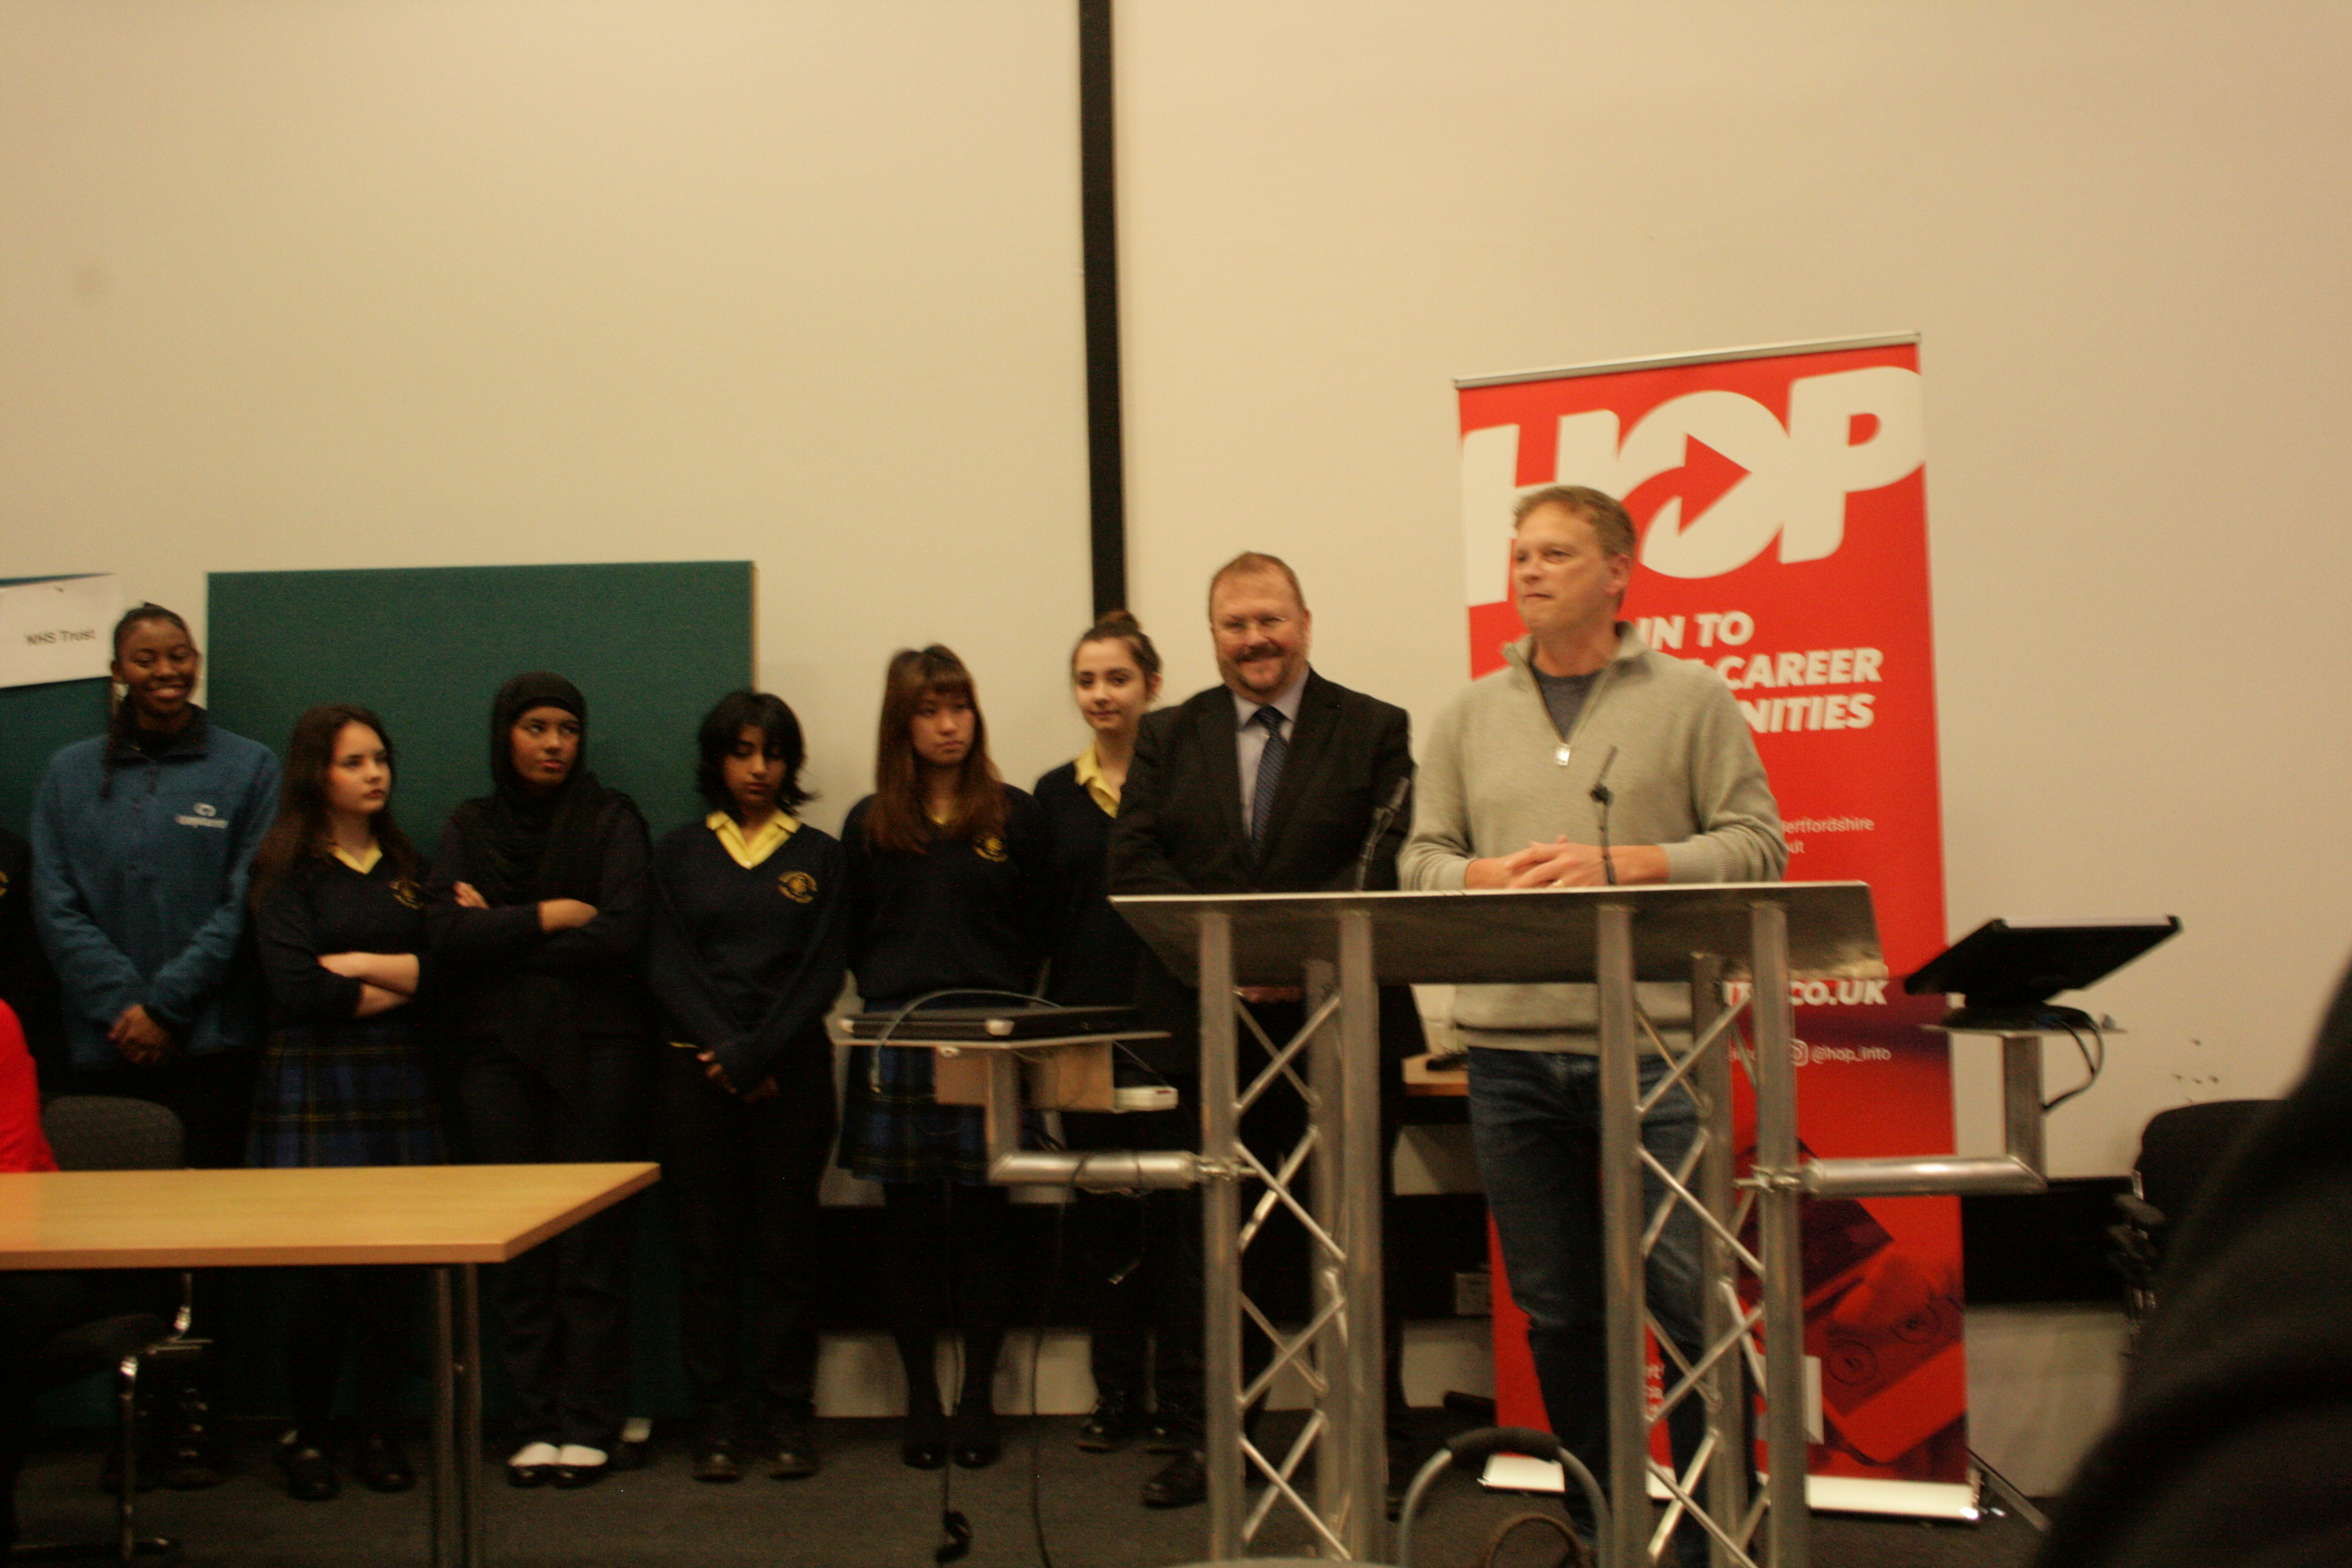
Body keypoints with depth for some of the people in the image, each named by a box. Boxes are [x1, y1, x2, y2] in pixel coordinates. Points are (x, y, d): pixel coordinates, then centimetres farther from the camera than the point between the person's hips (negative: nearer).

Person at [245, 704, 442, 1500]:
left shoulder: (407, 868, 13)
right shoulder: (288, 873, 0)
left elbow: (449, 967, 1)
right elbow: (296, 991, -12)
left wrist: (361, 966, -9)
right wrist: (399, 984, -3)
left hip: (399, 1083, 4)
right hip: (314, 1085, -4)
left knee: (397, 1265, 0)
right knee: (325, 1267, -4)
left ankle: (378, 1431, 13)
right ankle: (306, 1435, 12)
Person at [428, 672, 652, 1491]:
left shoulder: (611, 819, 4)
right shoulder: (469, 827, 12)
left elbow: (621, 933, -10)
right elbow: (446, 933, -3)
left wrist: (500, 932, -5)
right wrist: (547, 917, -10)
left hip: (597, 1049, -2)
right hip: (498, 1054, 2)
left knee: (593, 1241, -2)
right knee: (518, 1246, 3)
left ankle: (588, 1424, 4)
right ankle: (536, 1423, 11)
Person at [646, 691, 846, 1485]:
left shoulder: (820, 857, 9)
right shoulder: (678, 854, 11)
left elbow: (823, 970, 1)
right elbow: (668, 967, 3)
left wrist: (758, 1056, -9)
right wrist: (724, 1052, -10)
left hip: (791, 1070, 0)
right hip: (697, 1070, 1)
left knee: (786, 1247, 0)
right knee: (708, 1249, 1)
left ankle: (786, 1417, 6)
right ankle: (717, 1420, 7)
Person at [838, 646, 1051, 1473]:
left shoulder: (1015, 817, 6)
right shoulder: (870, 825, 9)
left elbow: (1038, 931, 5)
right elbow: (855, 942, 11)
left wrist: (1004, 1006, -3)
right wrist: (890, 1001, 1)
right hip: (897, 1046, 1)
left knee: (980, 1220, 2)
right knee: (911, 1225, 4)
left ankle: (978, 1398, 11)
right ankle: (922, 1399, 12)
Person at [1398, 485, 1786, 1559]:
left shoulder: (1690, 698, 4)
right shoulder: (1471, 716, 14)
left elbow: (1755, 846, 0)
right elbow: (1423, 859, 13)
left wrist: (1618, 866, -12)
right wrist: (1493, 878, -8)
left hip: (1655, 1040, -3)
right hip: (1510, 1045, 4)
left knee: (1689, 1297, -5)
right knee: (1556, 1307, 11)